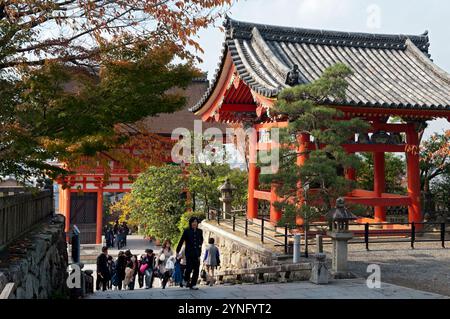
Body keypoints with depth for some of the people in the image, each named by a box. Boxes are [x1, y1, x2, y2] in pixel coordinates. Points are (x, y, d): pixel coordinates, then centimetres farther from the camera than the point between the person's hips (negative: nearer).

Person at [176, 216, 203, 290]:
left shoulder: (199, 231, 8)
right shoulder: (187, 231, -2)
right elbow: (181, 241, 1)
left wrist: (200, 244, 8)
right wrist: (177, 251, 1)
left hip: (196, 253, 4)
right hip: (189, 253, -4)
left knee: (196, 269, 0)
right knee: (189, 268, -9)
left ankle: (193, 285, 8)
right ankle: (187, 280, 20)